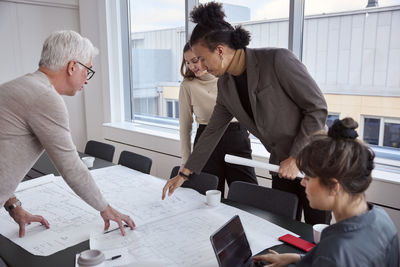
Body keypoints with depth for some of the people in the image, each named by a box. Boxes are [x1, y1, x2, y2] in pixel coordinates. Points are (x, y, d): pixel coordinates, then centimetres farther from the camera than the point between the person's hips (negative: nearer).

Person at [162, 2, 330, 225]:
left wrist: (296, 158, -18)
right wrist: (184, 174, 8)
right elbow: (212, 131, 8)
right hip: (283, 166, 6)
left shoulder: (278, 60, -20)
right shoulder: (225, 84, 0)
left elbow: (318, 108, -16)